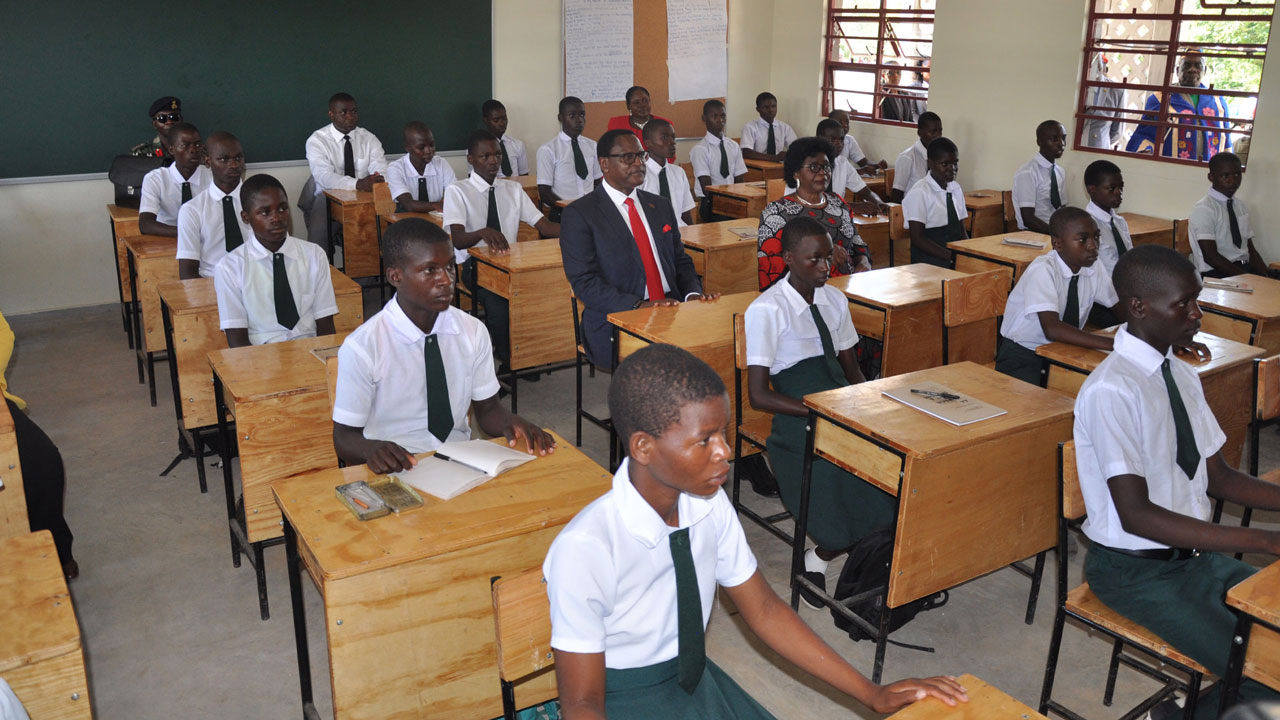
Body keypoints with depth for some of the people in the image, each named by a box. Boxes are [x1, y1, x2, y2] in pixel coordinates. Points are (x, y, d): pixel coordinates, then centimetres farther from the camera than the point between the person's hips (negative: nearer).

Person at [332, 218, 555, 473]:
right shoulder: (361, 347, -11)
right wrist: (372, 448, -26)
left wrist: (510, 421, -12)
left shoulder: (473, 331, 3)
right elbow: (344, 437, -3)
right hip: (400, 469, -2)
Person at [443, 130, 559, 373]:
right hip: (474, 264, -4)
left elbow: (544, 225, 4)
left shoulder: (513, 189, 15)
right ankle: (509, 361, -14)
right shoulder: (457, 191, 0)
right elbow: (458, 240, -15)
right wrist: (483, 233, -38)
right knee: (496, 298, -35)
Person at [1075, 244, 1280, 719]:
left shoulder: (1183, 375, 4)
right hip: (1135, 571, -8)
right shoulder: (1110, 391, -22)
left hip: (1195, 552, 8)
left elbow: (1217, 477, 10)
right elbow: (1135, 514, -26)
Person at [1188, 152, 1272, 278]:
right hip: (1216, 274, -7)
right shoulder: (1204, 210, -8)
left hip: (1246, 268, 7)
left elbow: (1250, 250, 16)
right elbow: (1211, 257, -14)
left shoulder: (1241, 206, 15)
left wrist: (1266, 276, -2)